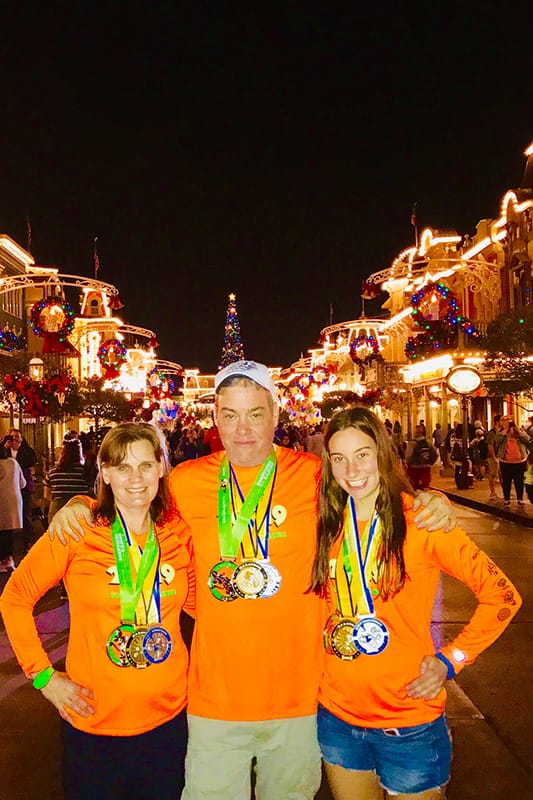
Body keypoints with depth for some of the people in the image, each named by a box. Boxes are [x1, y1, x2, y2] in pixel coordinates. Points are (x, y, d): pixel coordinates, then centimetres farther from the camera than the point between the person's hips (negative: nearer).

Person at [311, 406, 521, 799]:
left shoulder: (422, 520, -14)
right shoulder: (327, 524, -2)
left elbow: (503, 595, -9)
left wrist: (450, 660, -11)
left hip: (409, 722, -3)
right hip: (337, 715, 4)